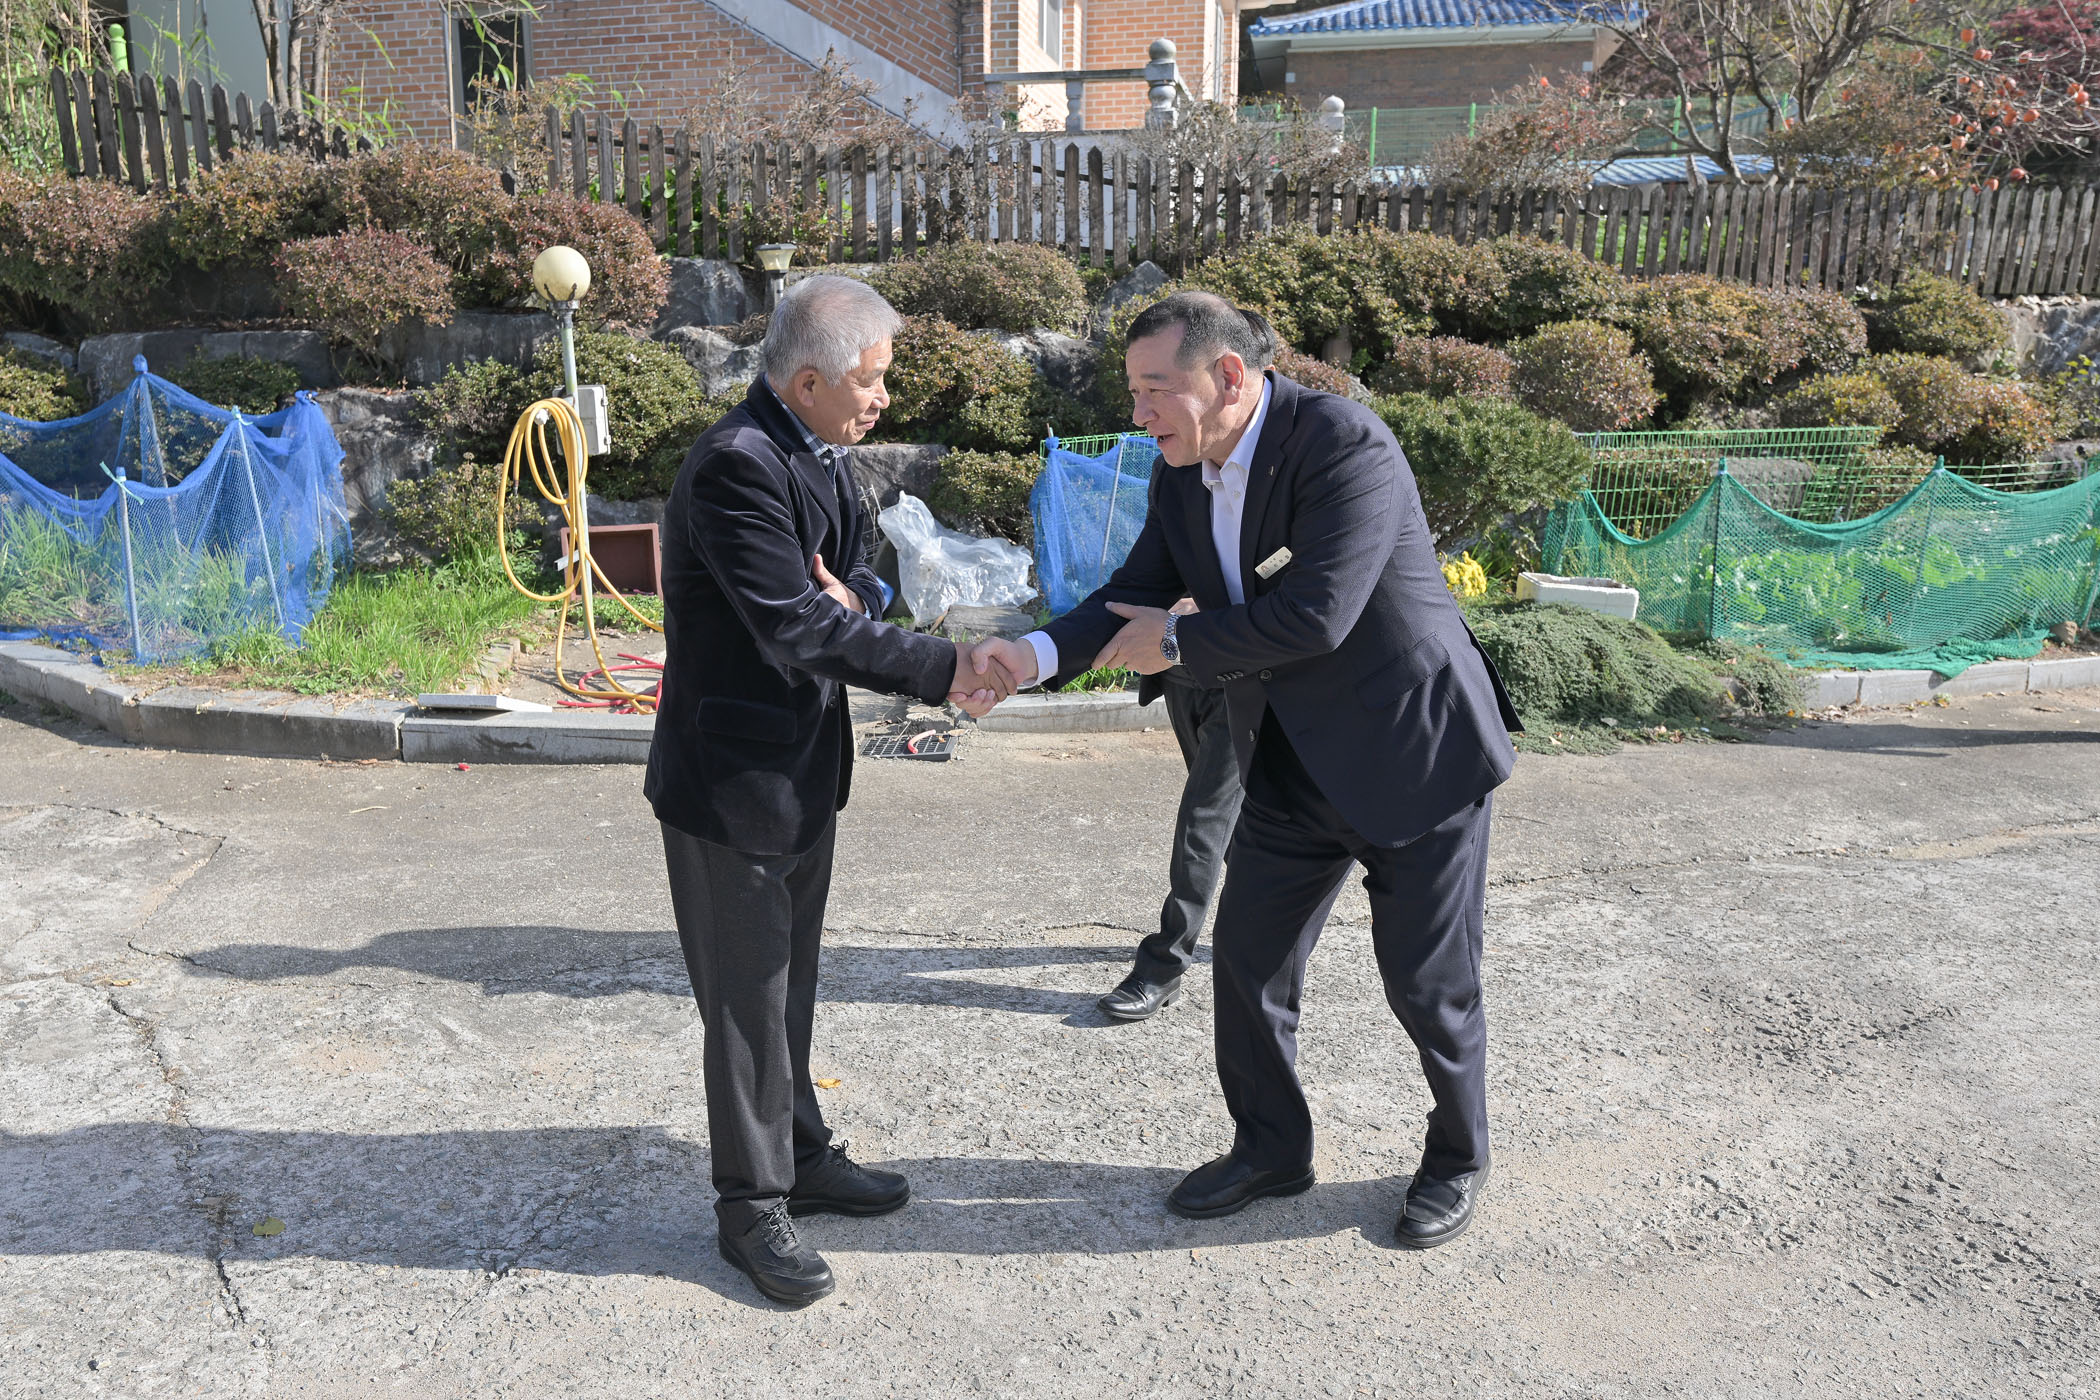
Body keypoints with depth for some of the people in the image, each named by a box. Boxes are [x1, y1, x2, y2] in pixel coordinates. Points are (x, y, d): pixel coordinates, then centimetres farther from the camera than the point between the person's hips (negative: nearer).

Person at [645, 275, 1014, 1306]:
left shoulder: (821, 456, 7)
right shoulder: (738, 465, -23)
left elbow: (850, 584, 12)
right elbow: (798, 630, -27)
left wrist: (853, 594, -12)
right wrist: (941, 669, -23)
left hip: (802, 766, 9)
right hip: (733, 776, -9)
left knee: (788, 981, 21)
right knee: (746, 997, 5)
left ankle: (802, 1156, 38)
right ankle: (751, 1206, 21)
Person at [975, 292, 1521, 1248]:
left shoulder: (1344, 445, -24)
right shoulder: (1182, 479, 0)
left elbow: (1315, 616, -31)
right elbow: (1136, 596, 4)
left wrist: (1178, 642, -18)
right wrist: (1036, 655, -15)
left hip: (1415, 750, -7)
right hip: (1294, 765, 7)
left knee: (1425, 980, 6)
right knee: (1246, 955, 11)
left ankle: (1458, 1160, 33)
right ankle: (1269, 1150, 33)